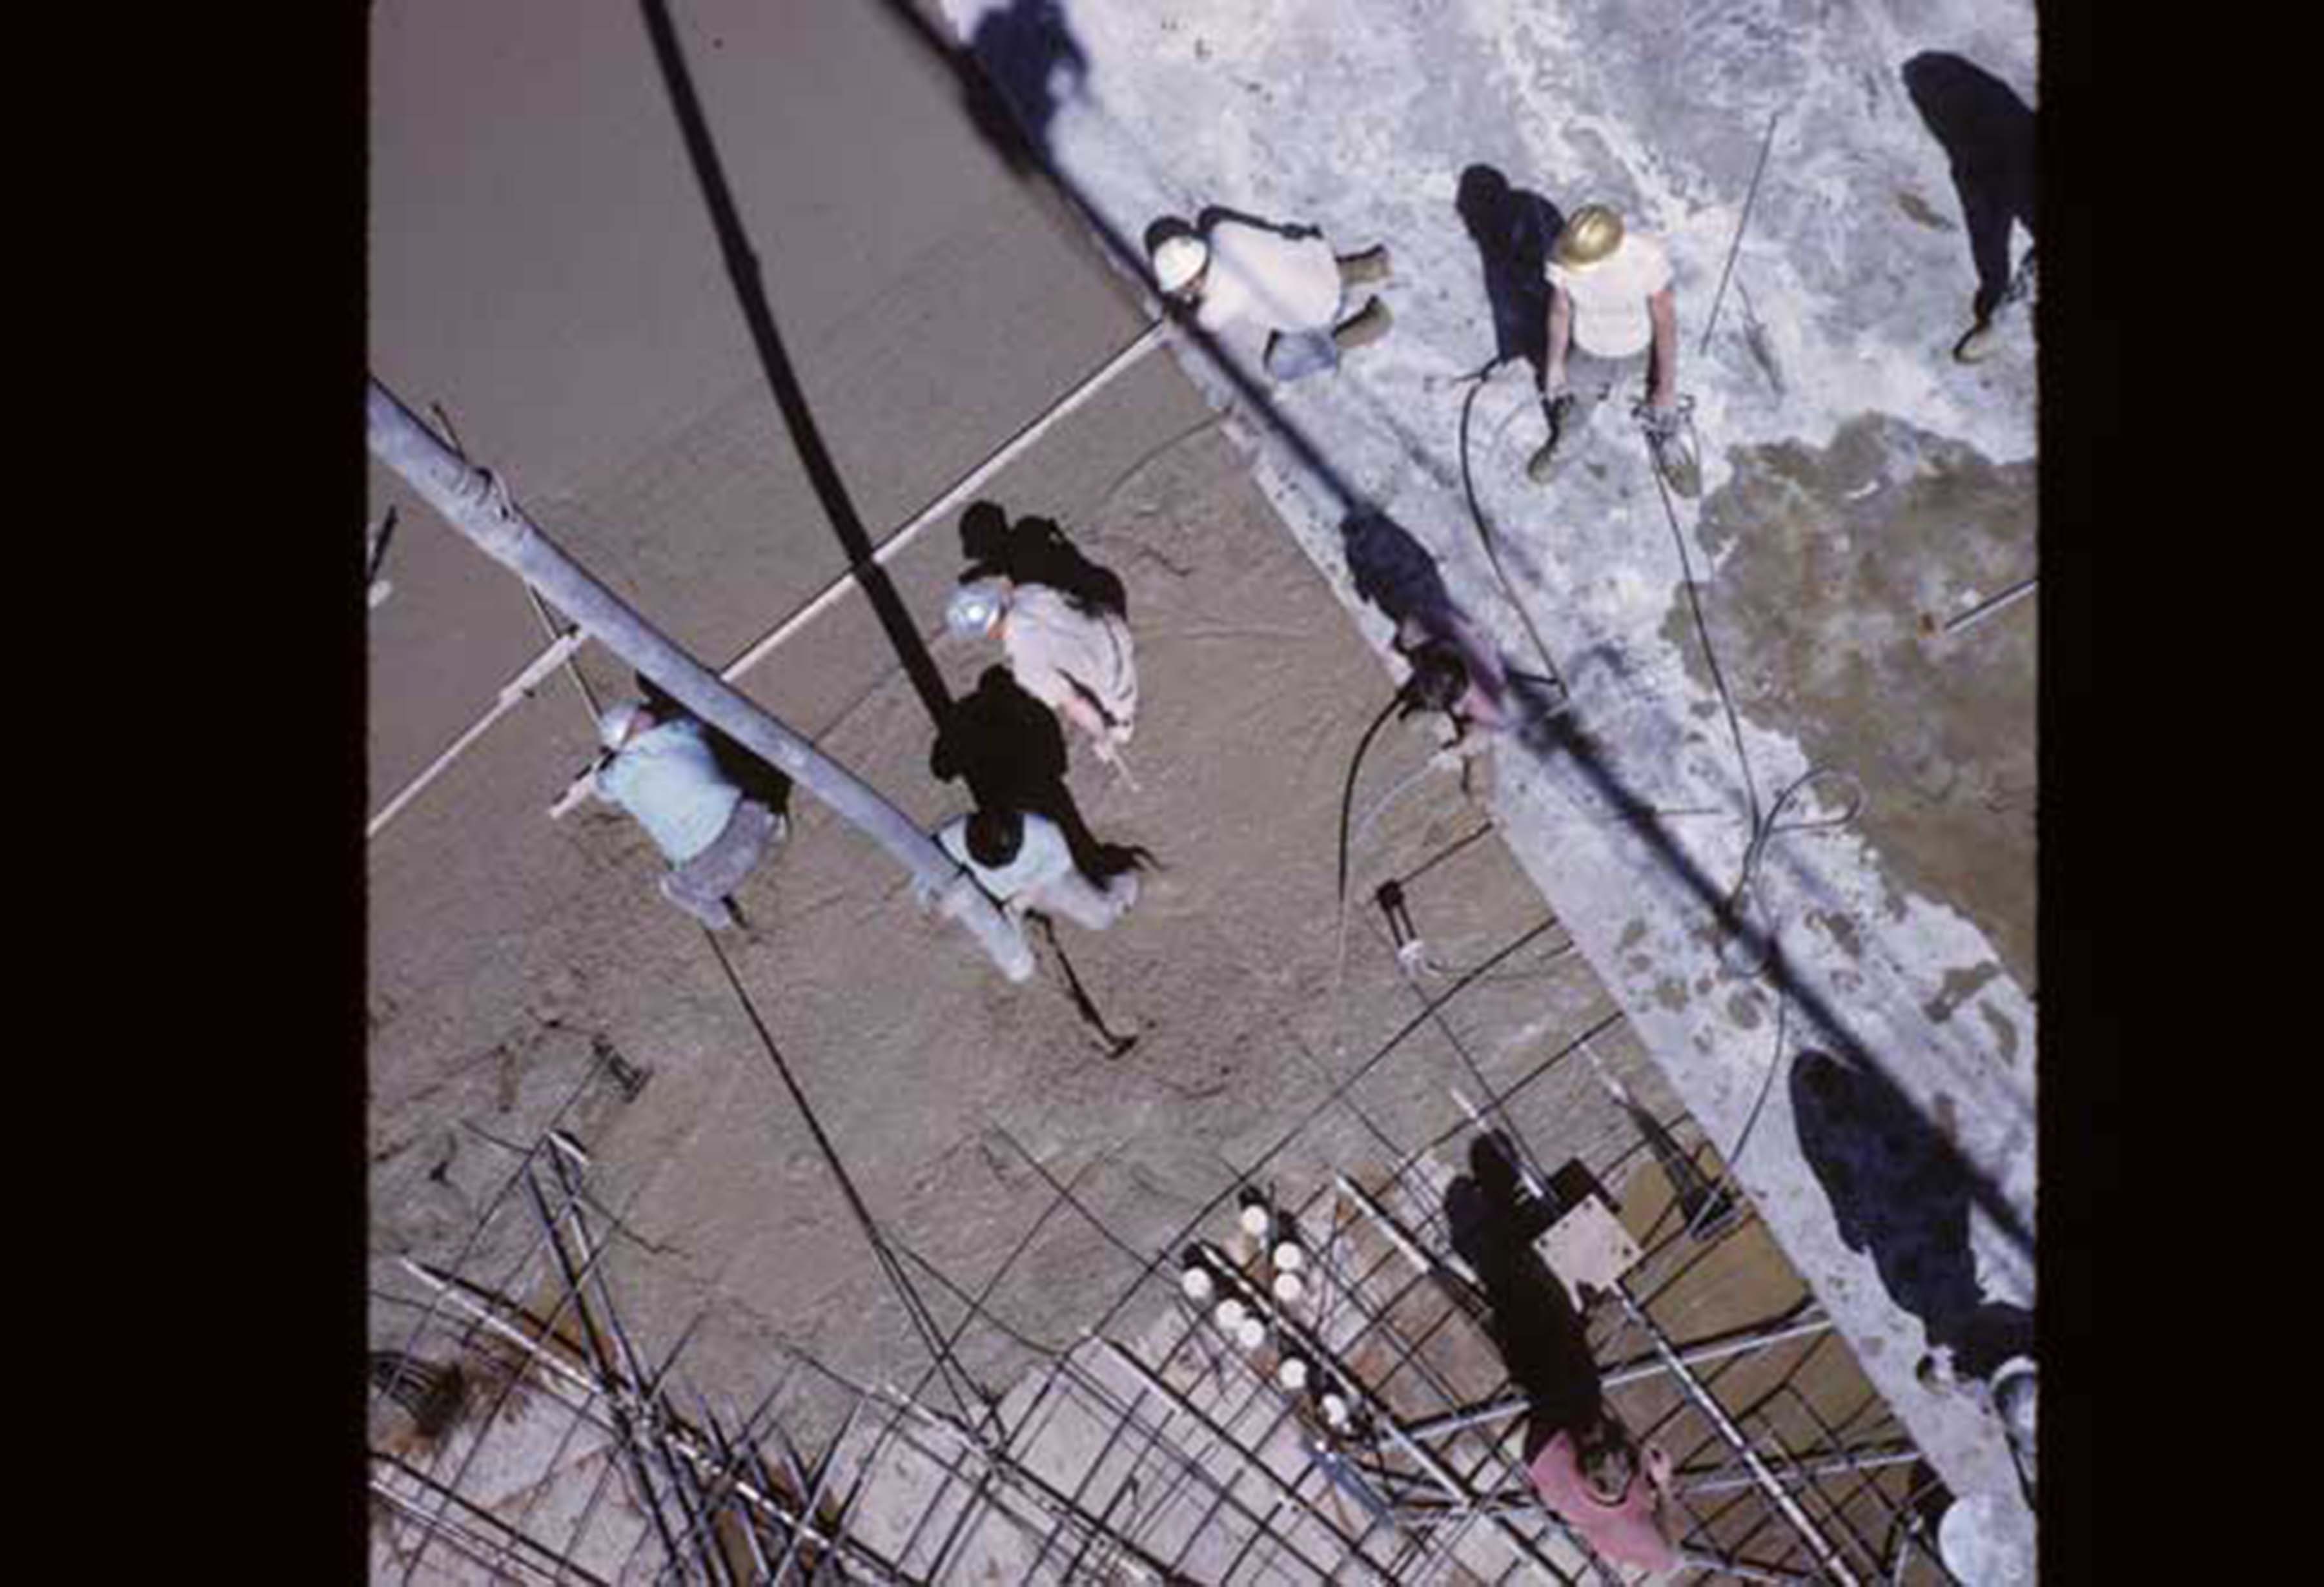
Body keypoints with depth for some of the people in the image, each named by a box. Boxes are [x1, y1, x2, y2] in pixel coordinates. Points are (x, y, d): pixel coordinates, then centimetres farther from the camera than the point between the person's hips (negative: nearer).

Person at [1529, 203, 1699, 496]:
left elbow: (1665, 323, -22)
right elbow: (1560, 310, -11)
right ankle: (1565, 445, 64)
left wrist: (1667, 386, -13)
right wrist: (1555, 364, 3)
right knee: (1575, 409, 29)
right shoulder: (1562, 254, -32)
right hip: (1586, 354, 1)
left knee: (1663, 411, 27)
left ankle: (1671, 450, 61)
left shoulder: (1648, 259, -39)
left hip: (1640, 355, -1)